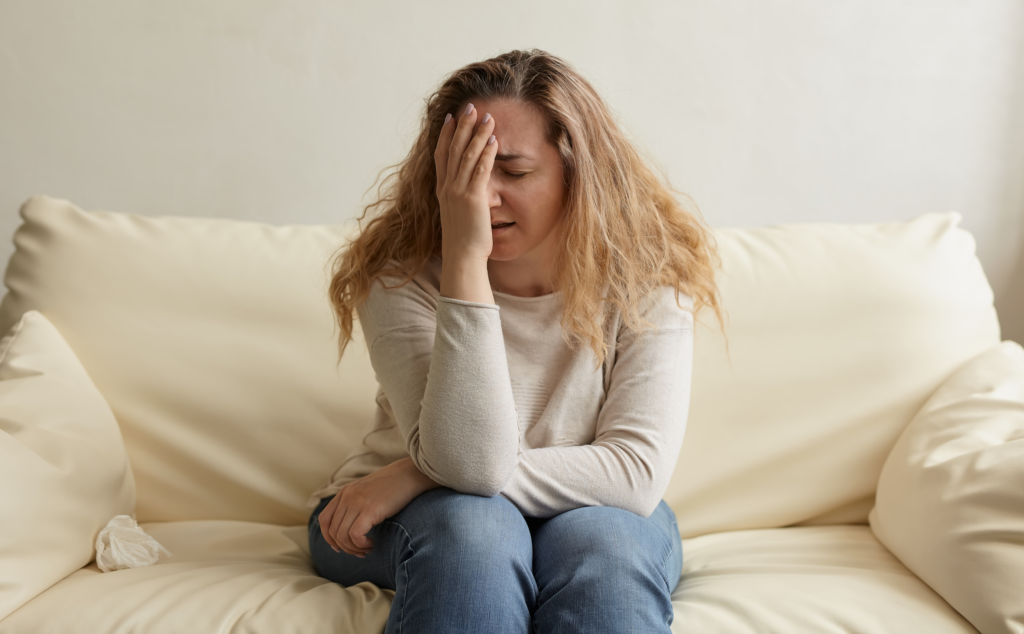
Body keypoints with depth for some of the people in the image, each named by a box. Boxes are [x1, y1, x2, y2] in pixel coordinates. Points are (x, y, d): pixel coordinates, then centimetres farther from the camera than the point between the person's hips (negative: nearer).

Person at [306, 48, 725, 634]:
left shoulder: (645, 278, -15)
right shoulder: (401, 277, -18)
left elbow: (638, 474, -22)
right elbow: (471, 462, -30)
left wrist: (419, 473, -24)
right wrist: (465, 256, -36)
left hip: (585, 513, 0)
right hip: (420, 519, 1)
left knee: (602, 539, -34)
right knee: (472, 521, -33)